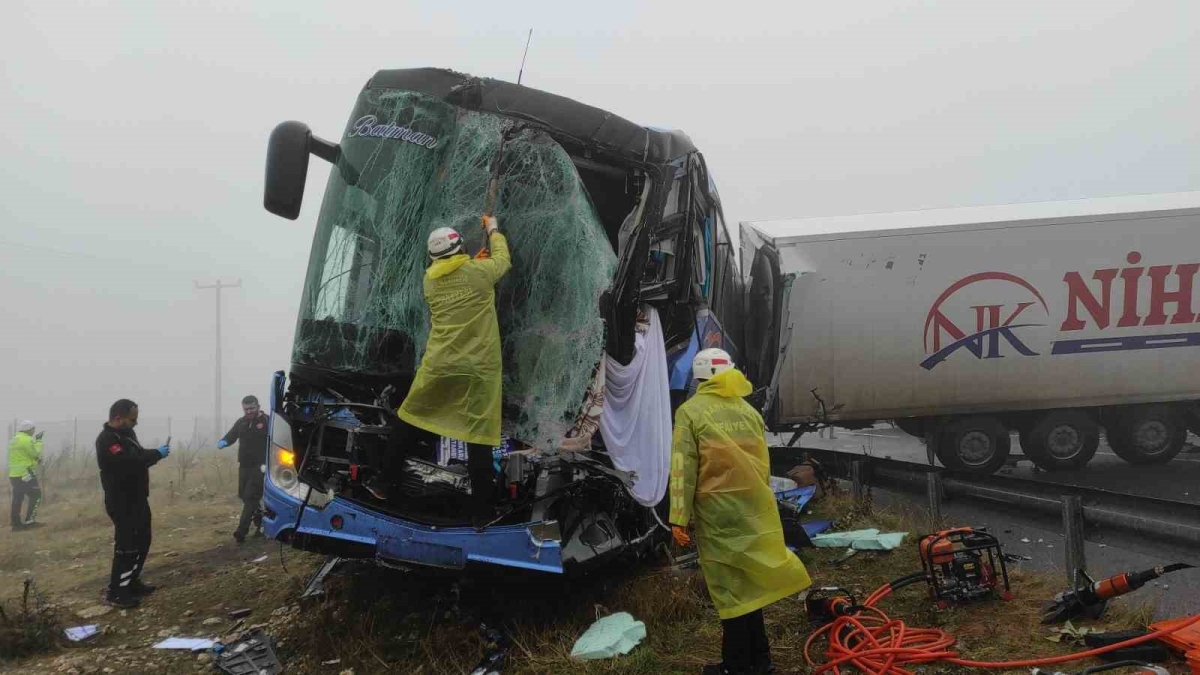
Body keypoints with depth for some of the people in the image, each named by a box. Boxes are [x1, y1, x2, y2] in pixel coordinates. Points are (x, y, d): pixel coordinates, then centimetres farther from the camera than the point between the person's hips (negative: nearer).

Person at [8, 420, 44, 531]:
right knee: (36, 496, -2)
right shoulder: (26, 440, -13)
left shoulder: (14, 440, 17)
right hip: (24, 473, -9)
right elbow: (36, 453, -11)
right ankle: (28, 521, -5)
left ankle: (16, 524, 12)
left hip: (13, 474, 9)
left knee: (17, 499, 11)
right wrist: (38, 441, -1)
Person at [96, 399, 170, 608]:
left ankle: (132, 582, 29)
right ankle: (116, 592, 1)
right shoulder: (107, 440, -20)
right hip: (122, 502, -10)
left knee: (142, 541, 17)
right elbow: (129, 462, -32)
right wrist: (157, 454, -21)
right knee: (127, 546, -7)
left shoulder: (126, 433, 11)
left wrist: (156, 453, -4)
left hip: (137, 499, 10)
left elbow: (138, 456, 17)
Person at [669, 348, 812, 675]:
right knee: (745, 583, 15)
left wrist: (679, 518, -11)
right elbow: (764, 464, 13)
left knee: (731, 587, 3)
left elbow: (683, 469, -13)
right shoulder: (749, 410, 9)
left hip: (717, 512, -5)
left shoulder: (690, 411, -7)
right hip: (754, 510, 5)